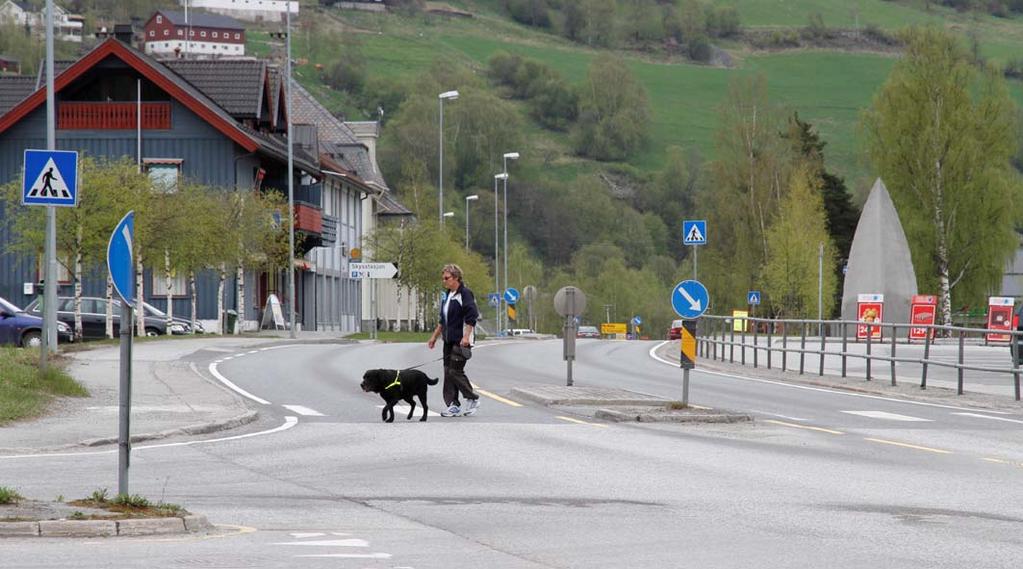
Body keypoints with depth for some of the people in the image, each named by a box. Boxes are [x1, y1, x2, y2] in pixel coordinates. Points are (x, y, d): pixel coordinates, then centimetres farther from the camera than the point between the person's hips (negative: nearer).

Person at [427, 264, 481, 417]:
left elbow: (472, 317, -18)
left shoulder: (465, 294, -11)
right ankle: (453, 406, 8)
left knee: (455, 371, -10)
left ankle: (473, 399, 5)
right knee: (448, 372, 5)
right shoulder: (447, 295, 16)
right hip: (449, 341, 9)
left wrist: (466, 337, -24)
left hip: (461, 341, -9)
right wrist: (434, 336, 22)